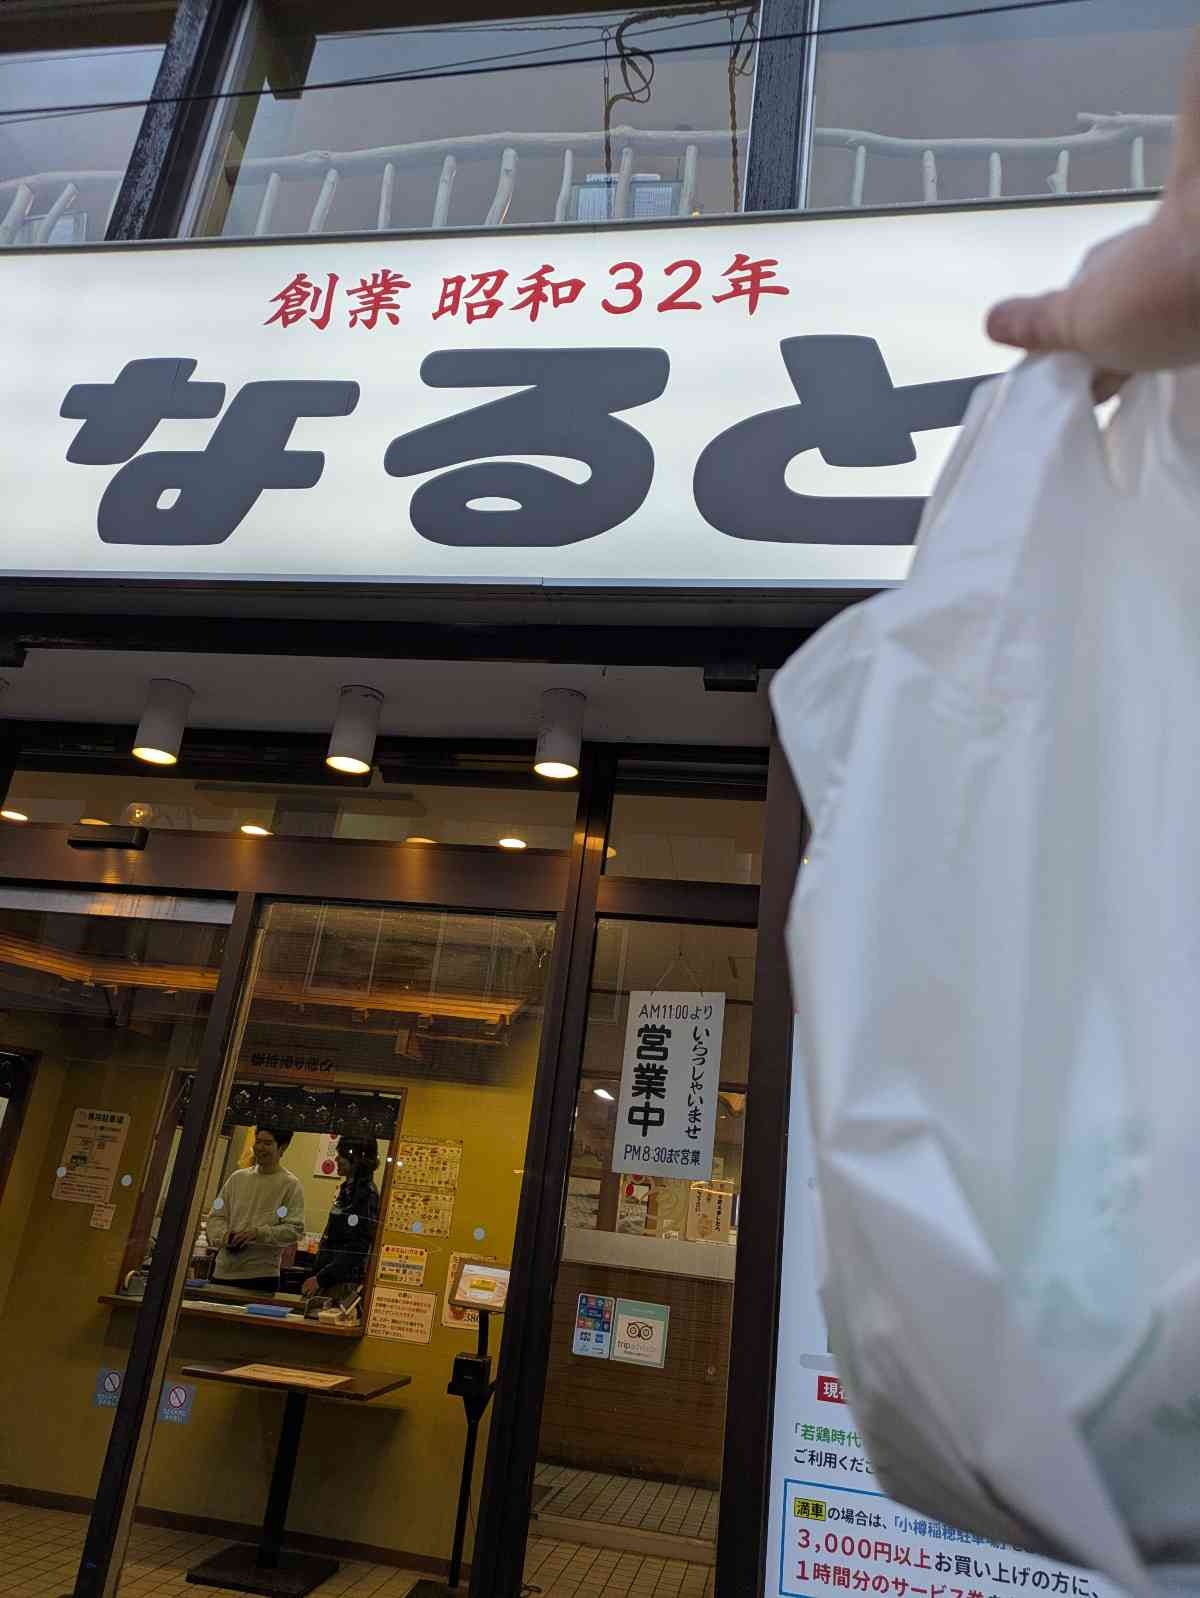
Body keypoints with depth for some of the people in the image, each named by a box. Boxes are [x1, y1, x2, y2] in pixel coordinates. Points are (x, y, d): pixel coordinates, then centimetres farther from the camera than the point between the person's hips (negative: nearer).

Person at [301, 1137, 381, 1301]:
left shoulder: (366, 1195, -15)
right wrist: (316, 1274, 19)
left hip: (345, 1284, -9)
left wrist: (321, 1278, -19)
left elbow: (356, 1248, -20)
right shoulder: (348, 1189, 15)